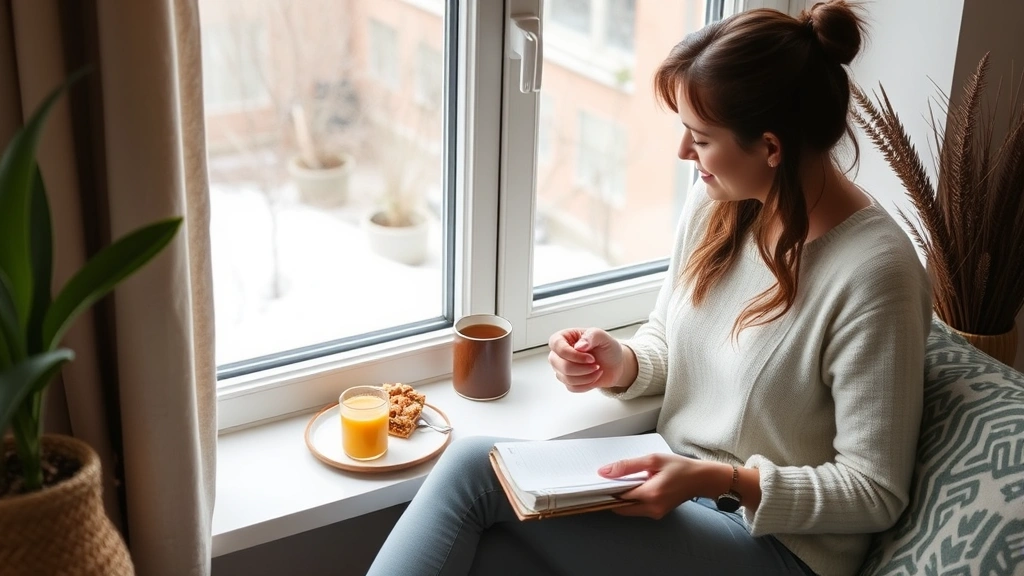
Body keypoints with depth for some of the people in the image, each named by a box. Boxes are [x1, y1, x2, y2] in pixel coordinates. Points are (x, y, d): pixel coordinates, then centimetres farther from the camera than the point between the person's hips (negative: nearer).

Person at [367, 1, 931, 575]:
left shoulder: (874, 275, -23)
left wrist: (720, 480, -26)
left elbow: (875, 493, -16)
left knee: (476, 467, -20)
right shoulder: (717, 201, -2)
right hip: (676, 488, 6)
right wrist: (622, 365, -9)